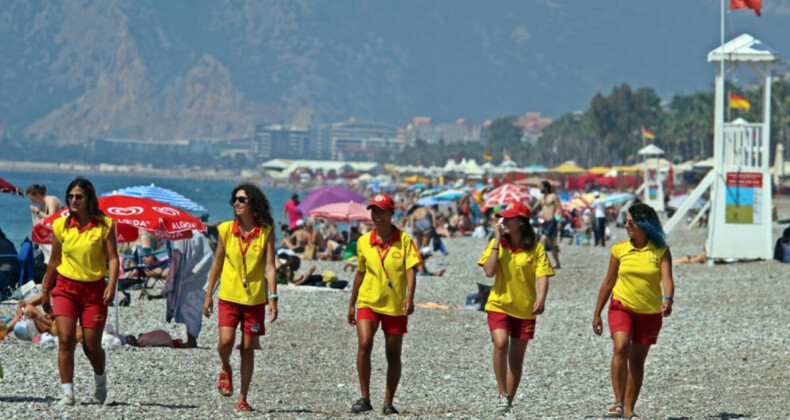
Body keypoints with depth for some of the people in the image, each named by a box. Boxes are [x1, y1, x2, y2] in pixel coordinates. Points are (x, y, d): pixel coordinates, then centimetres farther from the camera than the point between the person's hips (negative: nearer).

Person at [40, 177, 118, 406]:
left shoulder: (104, 225, -4)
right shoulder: (61, 225, 3)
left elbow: (112, 258, -7)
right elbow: (54, 261, 13)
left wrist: (112, 285, -22)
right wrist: (45, 290, 17)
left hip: (94, 288, -1)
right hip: (66, 287, 1)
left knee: (91, 345, 2)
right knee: (65, 339, -14)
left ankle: (100, 379, 34)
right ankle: (67, 392, -11)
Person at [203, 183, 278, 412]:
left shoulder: (266, 231, -4)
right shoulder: (226, 229, 0)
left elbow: (270, 267, -6)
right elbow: (217, 264, 9)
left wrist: (273, 298, -13)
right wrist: (209, 295, 9)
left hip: (255, 298, -1)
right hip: (229, 296, 1)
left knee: (248, 348, 3)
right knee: (226, 341, -15)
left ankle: (243, 399, 13)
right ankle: (225, 369, 19)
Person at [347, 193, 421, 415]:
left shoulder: (404, 239, -5)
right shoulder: (364, 242, 3)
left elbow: (410, 271, -12)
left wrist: (409, 297, -28)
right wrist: (352, 304, 17)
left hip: (395, 305, -1)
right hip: (368, 302, 1)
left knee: (393, 356, 7)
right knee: (364, 345, -20)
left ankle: (388, 403, 20)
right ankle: (365, 398, -12)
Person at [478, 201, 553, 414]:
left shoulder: (535, 247, -4)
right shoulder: (497, 243, 0)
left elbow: (542, 275, -11)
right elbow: (489, 271, -11)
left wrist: (541, 299, -28)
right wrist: (497, 243, -14)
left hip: (525, 308, 0)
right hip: (499, 304, 0)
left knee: (517, 356, 7)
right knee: (500, 343, -24)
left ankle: (508, 401, 19)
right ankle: (503, 395, -16)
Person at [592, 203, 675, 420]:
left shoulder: (661, 251, -4)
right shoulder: (619, 250, 0)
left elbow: (667, 278, -16)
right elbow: (608, 283, 7)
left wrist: (668, 300, -37)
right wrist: (597, 314, 9)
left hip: (650, 312, 0)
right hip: (622, 307, 0)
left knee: (637, 360, 7)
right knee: (621, 348, -24)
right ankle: (618, 402, -24)